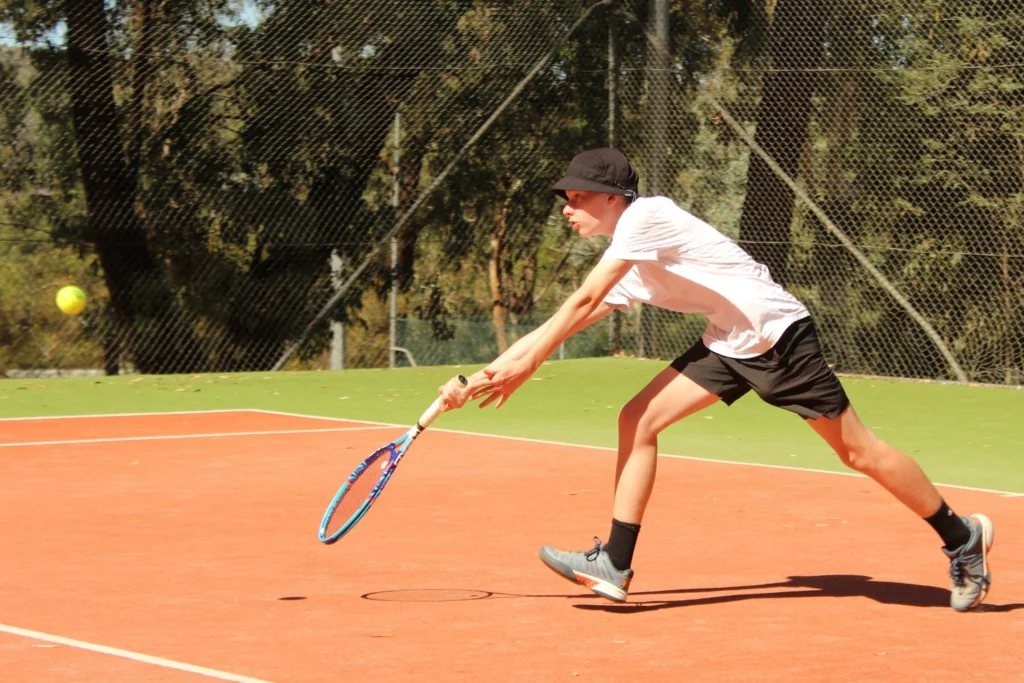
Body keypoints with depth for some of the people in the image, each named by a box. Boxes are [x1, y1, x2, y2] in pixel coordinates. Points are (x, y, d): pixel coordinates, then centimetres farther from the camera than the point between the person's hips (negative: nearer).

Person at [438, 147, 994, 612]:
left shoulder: (645, 216, -17)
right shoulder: (621, 267, 10)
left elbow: (583, 303, -20)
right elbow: (562, 326, 10)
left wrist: (525, 365, -15)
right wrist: (483, 378, 4)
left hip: (777, 334, -9)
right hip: (727, 345, 9)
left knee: (859, 452, -2)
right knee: (636, 420, -3)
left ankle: (961, 537, 14)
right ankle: (615, 566, -2)